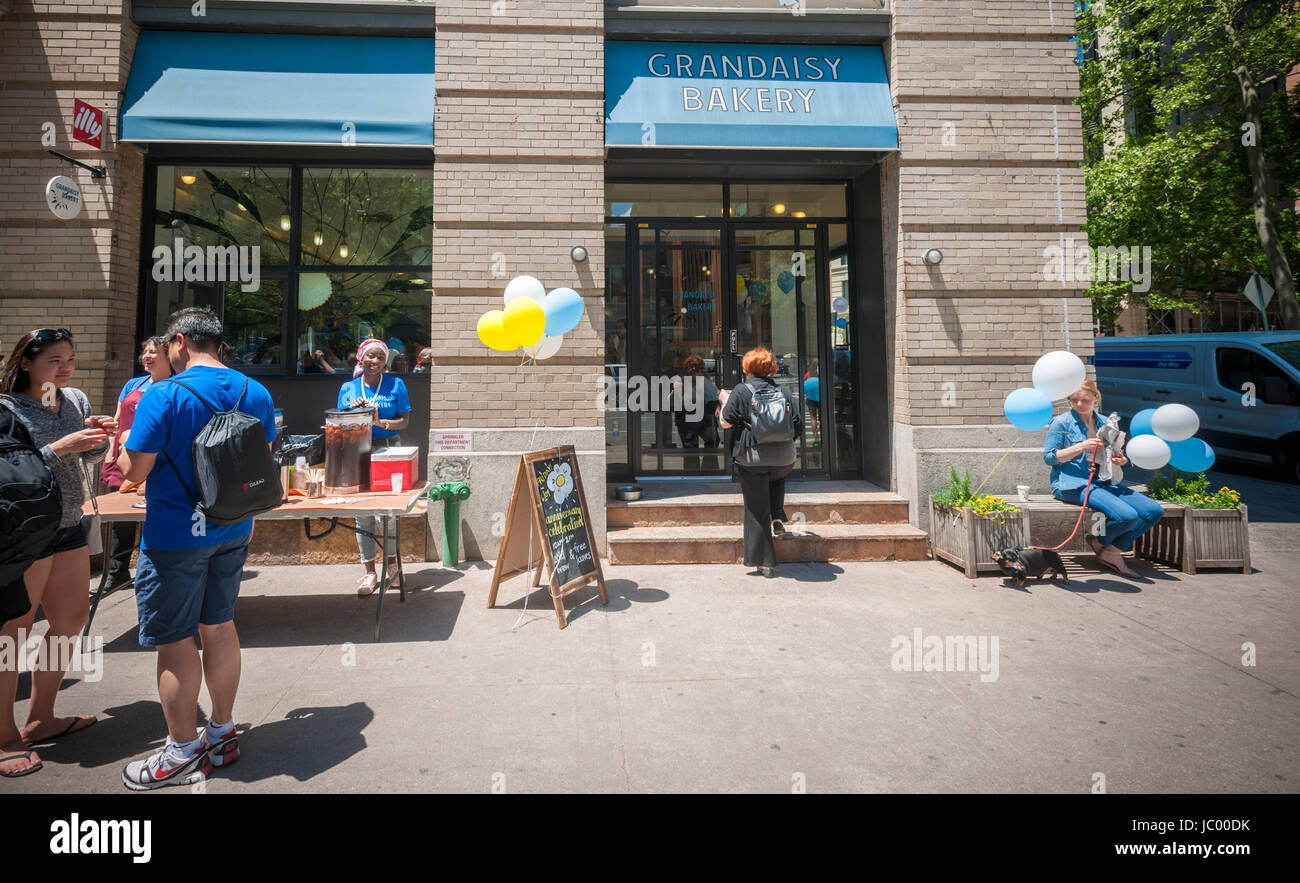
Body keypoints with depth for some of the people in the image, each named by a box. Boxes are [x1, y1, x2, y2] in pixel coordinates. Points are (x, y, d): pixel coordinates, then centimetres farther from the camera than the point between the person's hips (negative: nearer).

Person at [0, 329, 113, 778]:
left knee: (73, 617, 14)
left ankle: (40, 719, 30)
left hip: (69, 526, 7)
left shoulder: (77, 400, 6)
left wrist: (100, 437, -6)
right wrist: (61, 447, -25)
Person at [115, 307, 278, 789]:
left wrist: (124, 438, 5)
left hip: (175, 536, -6)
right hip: (232, 532, 6)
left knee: (174, 641, 7)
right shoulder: (256, 393, 2)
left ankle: (183, 752, 20)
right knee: (219, 626, 18)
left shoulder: (163, 396, -17)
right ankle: (222, 733, 31)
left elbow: (134, 469, -14)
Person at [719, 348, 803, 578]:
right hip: (784, 459, 3)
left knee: (757, 511, 5)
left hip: (752, 459, -3)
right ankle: (778, 519, 19)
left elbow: (726, 423, -4)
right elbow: (798, 425, 7)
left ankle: (765, 563, 8)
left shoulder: (741, 391, -4)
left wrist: (725, 402, 14)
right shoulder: (782, 391, 7)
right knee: (778, 479, 38)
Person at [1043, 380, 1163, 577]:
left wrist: (1121, 460, 3)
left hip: (1103, 482, 7)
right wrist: (1081, 447, -17)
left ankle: (1111, 551, 1)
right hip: (1072, 483, -7)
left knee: (1154, 511, -10)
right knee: (1127, 516, -28)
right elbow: (1049, 457, -6)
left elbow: (1109, 457, 27)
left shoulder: (1104, 424, 17)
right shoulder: (1061, 423, 0)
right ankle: (1100, 542, 4)